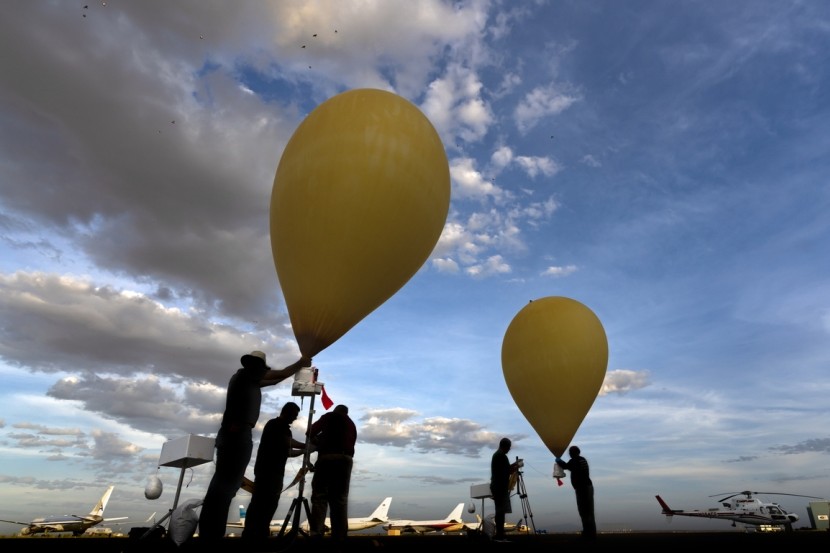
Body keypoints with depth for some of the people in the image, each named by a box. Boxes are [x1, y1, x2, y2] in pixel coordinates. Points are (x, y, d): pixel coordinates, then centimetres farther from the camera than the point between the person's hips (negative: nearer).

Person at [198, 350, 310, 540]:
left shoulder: (248, 379, 21)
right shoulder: (246, 373, -5)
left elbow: (274, 380, 28)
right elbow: (280, 375, -3)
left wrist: (298, 367, 28)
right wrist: (301, 363, 8)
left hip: (234, 434, 10)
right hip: (237, 434, -10)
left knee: (224, 483, 12)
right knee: (226, 483, -8)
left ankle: (209, 531, 17)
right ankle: (211, 533, -5)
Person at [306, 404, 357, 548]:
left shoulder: (329, 417, 13)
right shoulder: (351, 424, 26)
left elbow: (310, 432, 7)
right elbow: (350, 443, 19)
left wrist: (316, 442, 26)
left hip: (327, 457, -4)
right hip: (345, 459, 4)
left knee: (319, 494, -3)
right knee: (340, 498, 6)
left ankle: (316, 531, -16)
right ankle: (339, 537, 2)